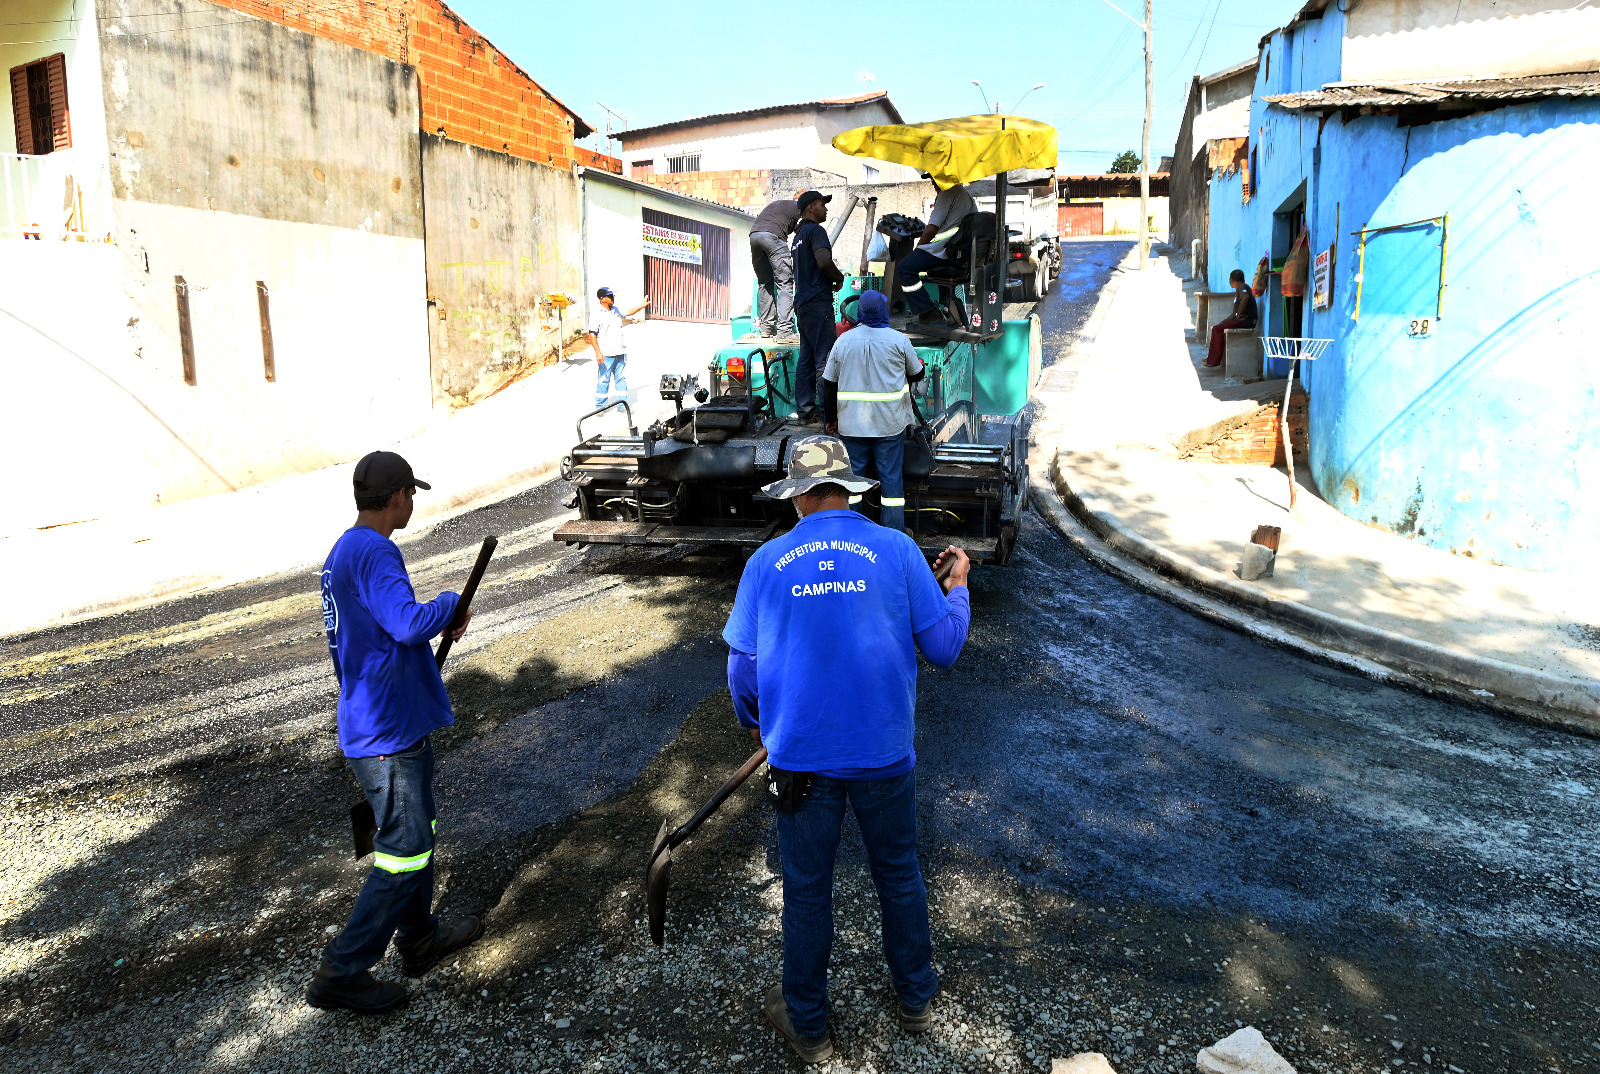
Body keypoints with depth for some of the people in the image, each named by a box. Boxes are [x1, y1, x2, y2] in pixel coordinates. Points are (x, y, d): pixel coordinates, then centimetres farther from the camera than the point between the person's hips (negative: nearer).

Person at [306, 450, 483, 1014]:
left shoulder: (344, 551, 12)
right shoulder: (374, 553, -21)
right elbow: (410, 624, -32)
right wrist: (450, 603, -15)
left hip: (387, 722, 10)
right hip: (388, 732, -10)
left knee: (416, 830, 22)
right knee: (404, 850, -1)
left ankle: (419, 937, 37)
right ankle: (342, 972, 10)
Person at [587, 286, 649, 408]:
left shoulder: (616, 310, 15)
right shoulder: (596, 315, -8)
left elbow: (627, 313, 36)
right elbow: (592, 334, -13)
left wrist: (641, 306, 37)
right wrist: (598, 352, -21)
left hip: (620, 352, 7)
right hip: (605, 355, -7)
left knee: (622, 379, 9)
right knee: (603, 380, -3)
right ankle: (600, 407, 7)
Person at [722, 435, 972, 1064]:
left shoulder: (766, 562, -3)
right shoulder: (897, 550, -5)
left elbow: (742, 666, 1)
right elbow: (943, 648, -3)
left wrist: (756, 724, 21)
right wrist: (957, 588, 16)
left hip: (800, 757, 0)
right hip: (885, 752, 1)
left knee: (806, 889, 15)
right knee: (898, 874, 21)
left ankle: (807, 1024, 33)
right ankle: (915, 999, 40)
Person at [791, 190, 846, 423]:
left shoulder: (799, 235, 23)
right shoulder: (815, 230, -7)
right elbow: (824, 261, -22)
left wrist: (830, 279, 16)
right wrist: (839, 278, -5)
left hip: (802, 303, 10)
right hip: (818, 302, -10)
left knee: (806, 359, 9)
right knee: (825, 359, -10)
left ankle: (805, 411, 11)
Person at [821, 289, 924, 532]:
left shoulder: (844, 340, 0)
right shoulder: (898, 340, -4)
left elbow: (829, 384, 4)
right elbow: (916, 375, 8)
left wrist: (830, 418, 14)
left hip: (852, 423, 1)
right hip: (890, 422, -1)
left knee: (852, 475, 8)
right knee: (891, 476, 4)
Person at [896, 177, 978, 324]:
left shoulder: (948, 193, -10)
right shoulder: (968, 194, 20)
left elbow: (931, 229, -15)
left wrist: (918, 248, 1)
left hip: (944, 249, -10)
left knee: (903, 268, -10)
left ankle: (928, 311, -12)